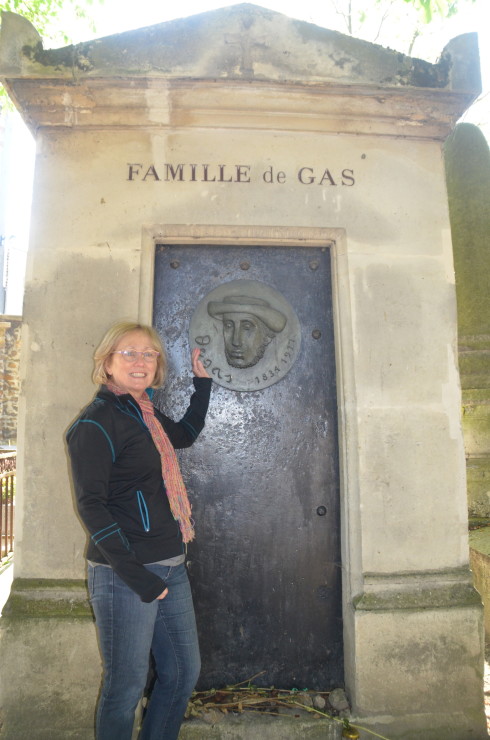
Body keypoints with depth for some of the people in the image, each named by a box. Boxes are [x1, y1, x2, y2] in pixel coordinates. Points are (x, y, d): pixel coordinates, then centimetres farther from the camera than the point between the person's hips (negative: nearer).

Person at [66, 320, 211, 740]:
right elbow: (91, 504, -17)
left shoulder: (147, 416, 11)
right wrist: (136, 575, -20)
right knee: (126, 687, 7)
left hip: (169, 567, 8)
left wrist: (202, 382, 28)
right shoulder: (97, 422, -12)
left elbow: (186, 434, 31)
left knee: (184, 673, 18)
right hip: (125, 573, -8)